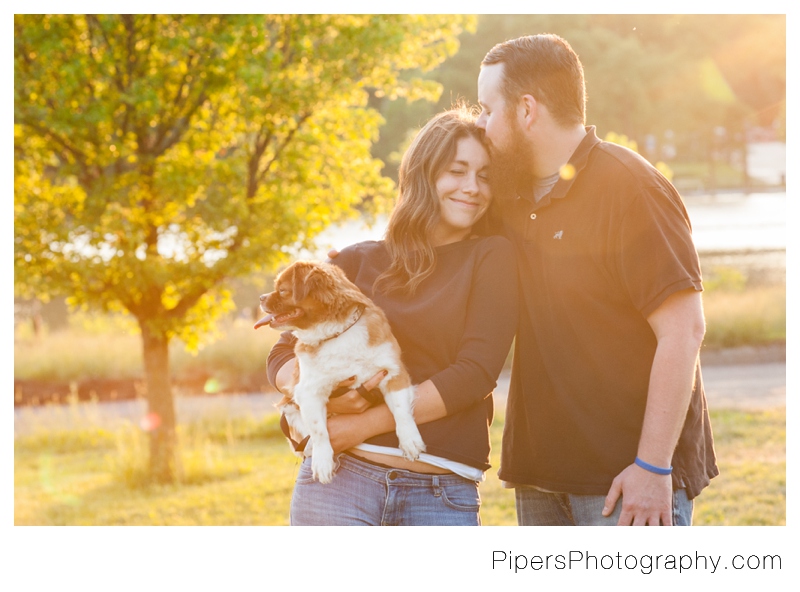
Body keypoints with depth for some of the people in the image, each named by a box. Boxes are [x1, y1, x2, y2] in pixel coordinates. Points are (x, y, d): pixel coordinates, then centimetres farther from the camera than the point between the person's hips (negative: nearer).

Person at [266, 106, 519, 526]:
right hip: (342, 475, 1)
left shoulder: (492, 259, 5)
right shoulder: (359, 262, 11)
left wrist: (366, 424, -11)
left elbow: (476, 372, -7)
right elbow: (283, 356, 11)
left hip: (445, 497, -1)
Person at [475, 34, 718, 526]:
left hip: (629, 475, -8)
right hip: (543, 472, 8)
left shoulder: (630, 188, -11)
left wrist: (653, 467, -19)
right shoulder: (511, 199, 13)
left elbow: (684, 330, -17)